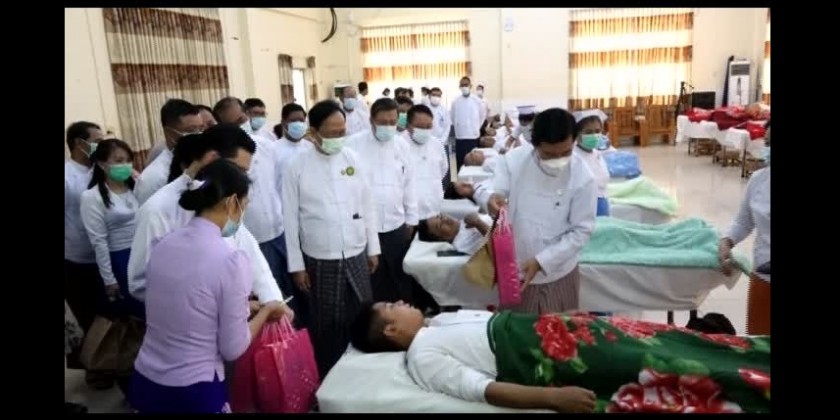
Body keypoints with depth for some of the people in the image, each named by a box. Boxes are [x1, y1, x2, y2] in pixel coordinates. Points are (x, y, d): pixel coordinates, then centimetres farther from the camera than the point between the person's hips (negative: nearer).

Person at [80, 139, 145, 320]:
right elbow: (99, 241, -8)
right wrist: (109, 279, -6)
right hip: (121, 259, -4)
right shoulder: (92, 197, -8)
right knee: (138, 309, 7)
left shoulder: (137, 186, 4)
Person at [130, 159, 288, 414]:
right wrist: (265, 311, 1)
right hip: (192, 394, -6)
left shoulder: (163, 245, -1)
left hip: (145, 381, 6)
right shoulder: (231, 260, -20)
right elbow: (232, 349, -13)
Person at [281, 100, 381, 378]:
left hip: (357, 256, 3)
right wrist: (296, 265, -3)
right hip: (320, 260, -3)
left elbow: (367, 206, 7)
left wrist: (373, 248, 8)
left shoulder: (352, 159, 2)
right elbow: (291, 218, -4)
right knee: (327, 324, 9)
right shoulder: (297, 167, -7)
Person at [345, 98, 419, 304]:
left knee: (401, 278, 14)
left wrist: (411, 220, 11)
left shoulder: (402, 146, 6)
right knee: (370, 281, 8)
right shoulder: (354, 144, -7)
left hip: (396, 225, 4)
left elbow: (409, 184, 11)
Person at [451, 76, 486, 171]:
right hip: (459, 137, 1)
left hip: (473, 136, -1)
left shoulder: (477, 100, 1)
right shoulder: (455, 102, 2)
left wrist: (477, 128, 9)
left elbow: (482, 116, 11)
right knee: (460, 162, 4)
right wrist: (459, 127, 10)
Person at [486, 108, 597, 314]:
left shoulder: (583, 178, -15)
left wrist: (541, 261, -19)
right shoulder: (513, 160, -13)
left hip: (558, 274, -1)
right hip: (514, 270, 1)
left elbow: (581, 231, -11)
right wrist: (492, 198, -34)